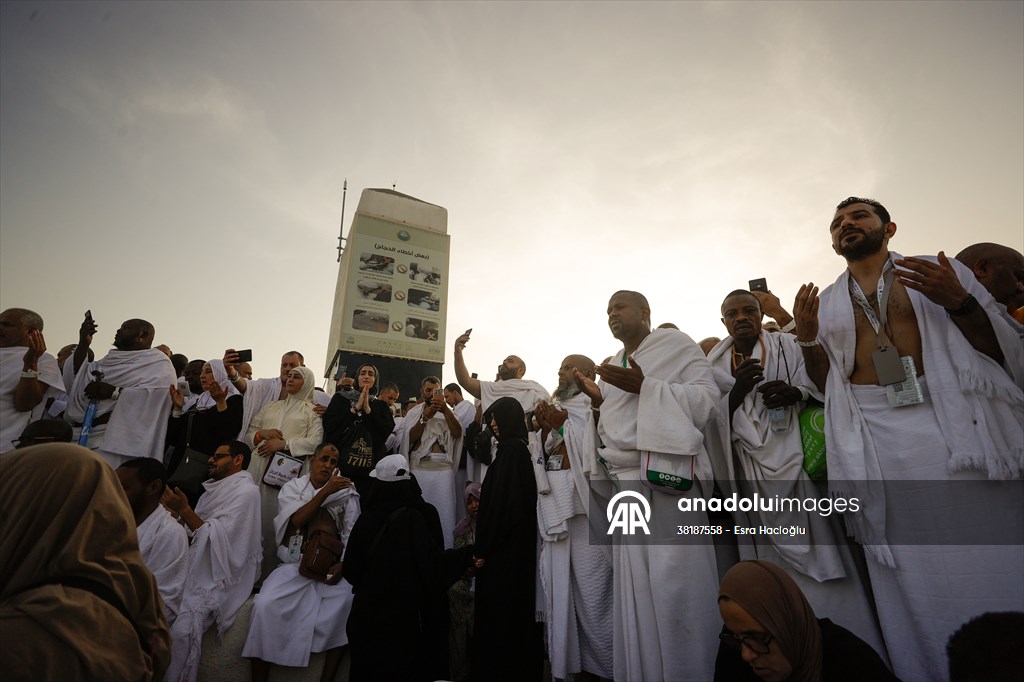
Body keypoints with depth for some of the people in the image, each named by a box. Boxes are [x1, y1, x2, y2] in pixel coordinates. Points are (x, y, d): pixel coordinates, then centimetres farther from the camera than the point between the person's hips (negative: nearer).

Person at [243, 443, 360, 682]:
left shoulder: (347, 492, 7)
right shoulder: (292, 487, 8)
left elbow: (352, 533, 0)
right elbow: (296, 520, -10)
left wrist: (343, 564, -16)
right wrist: (326, 491, -19)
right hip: (294, 565, 1)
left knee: (349, 603, -26)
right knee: (264, 605, -25)